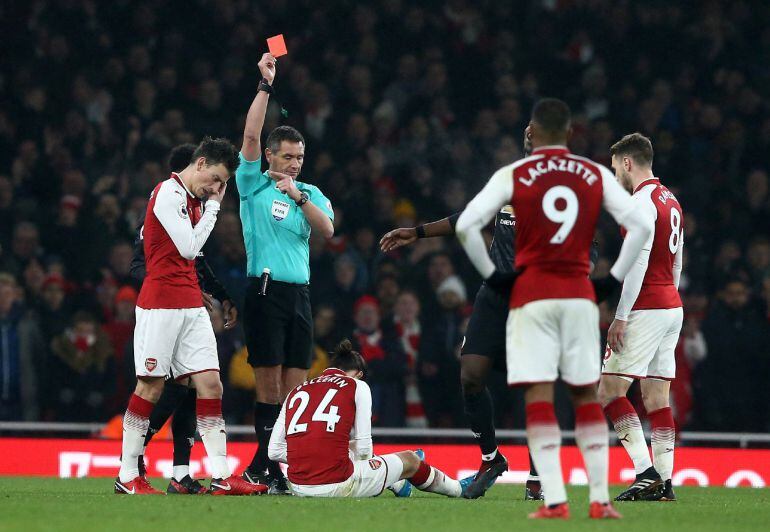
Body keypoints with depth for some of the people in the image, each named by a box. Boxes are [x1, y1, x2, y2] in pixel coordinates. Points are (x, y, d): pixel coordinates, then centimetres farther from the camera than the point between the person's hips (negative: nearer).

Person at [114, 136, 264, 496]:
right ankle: (127, 476, 4)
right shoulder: (169, 193, -10)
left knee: (210, 385, 0)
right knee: (151, 386, -4)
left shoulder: (194, 199, 18)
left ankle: (221, 476, -2)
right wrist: (213, 207, -5)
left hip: (191, 305, 8)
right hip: (161, 303, -8)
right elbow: (188, 248, -12)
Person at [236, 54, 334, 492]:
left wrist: (299, 197, -13)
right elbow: (251, 135, -6)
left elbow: (327, 229, -1)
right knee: (270, 386, -8)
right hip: (266, 289, -4)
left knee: (296, 386, 0)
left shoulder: (310, 193, 15)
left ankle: (263, 467, 6)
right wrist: (266, 85, -10)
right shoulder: (254, 185, 6)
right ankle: (268, 466, -4)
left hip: (300, 292, 4)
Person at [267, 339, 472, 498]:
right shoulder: (357, 386, 4)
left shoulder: (296, 391, 15)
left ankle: (399, 484, 63)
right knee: (409, 459, 22)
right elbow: (363, 447, 0)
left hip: (298, 487, 5)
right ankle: (458, 489, 46)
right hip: (337, 485, -5)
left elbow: (274, 451, 10)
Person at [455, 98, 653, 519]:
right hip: (580, 294, 2)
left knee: (539, 398, -4)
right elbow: (640, 225, 1)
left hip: (532, 294, -2)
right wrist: (614, 279, 7)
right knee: (587, 396, 11)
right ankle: (600, 500, 7)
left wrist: (491, 275, 1)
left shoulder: (513, 176, -1)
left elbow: (466, 225, -9)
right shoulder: (596, 176, 6)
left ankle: (554, 500, -12)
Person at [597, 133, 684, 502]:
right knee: (656, 396, 7)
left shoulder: (642, 201, -13)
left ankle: (647, 474, -16)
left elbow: (638, 263, -19)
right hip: (672, 306, 9)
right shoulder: (670, 201, 17)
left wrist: (621, 317, -19)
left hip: (646, 309, -9)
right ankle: (664, 483, 2)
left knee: (610, 391, -7)